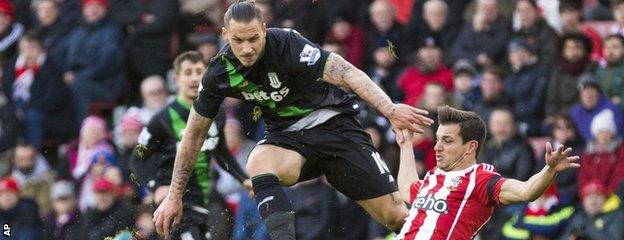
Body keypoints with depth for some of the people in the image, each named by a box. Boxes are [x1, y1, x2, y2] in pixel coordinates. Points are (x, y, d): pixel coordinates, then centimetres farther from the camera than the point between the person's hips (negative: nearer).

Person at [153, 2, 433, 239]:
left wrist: (390, 109, -44)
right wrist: (174, 196, 3)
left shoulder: (287, 44, -23)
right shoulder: (220, 73, -10)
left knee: (397, 216, -12)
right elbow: (194, 134, 2)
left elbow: (348, 74, -30)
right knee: (258, 163, -35)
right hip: (288, 135, 3)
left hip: (333, 122, -2)